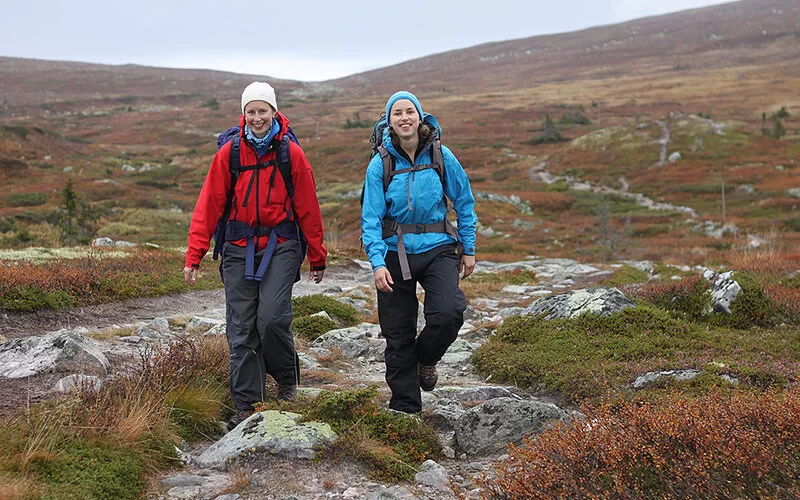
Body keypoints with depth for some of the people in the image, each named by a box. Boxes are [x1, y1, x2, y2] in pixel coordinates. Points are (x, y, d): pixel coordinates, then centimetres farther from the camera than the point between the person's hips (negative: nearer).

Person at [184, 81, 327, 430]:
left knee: (272, 317, -17)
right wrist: (194, 255, -5)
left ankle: (287, 379, 11)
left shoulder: (291, 153, 0)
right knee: (241, 330, 2)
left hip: (281, 244, -2)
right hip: (239, 247, 2)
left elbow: (308, 208, 5)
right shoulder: (229, 153, 2)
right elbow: (208, 205, 1)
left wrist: (317, 258, 8)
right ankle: (246, 407, 11)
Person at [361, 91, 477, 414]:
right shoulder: (380, 164, -5)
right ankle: (404, 406, 21)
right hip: (395, 253, 0)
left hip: (438, 248, 0)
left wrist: (468, 249, 8)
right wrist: (377, 262, -18)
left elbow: (464, 202, 8)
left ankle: (426, 357, 12)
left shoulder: (441, 157, -2)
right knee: (397, 335, 5)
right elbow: (371, 218, -7)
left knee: (449, 313, -23)